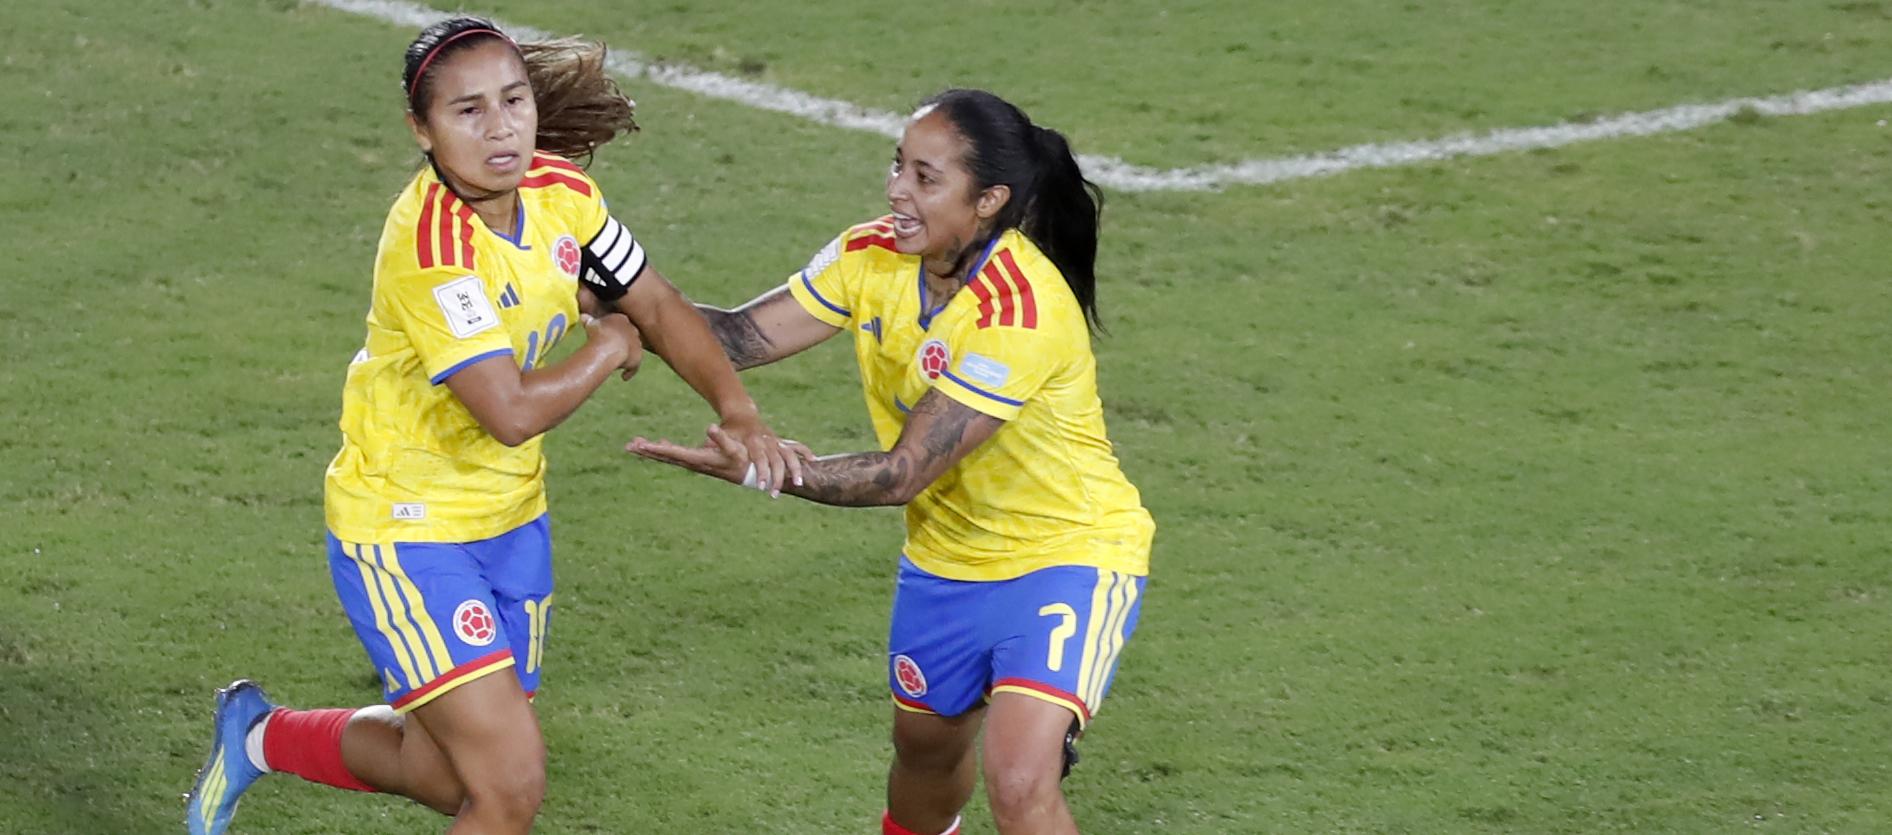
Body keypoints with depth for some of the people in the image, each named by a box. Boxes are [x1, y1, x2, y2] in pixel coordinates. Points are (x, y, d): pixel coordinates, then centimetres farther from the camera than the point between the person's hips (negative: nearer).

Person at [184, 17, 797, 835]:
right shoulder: (430, 246, -29)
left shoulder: (558, 190, -6)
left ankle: (263, 737, 40)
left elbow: (659, 308, 5)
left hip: (508, 518, 8)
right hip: (405, 530, -8)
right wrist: (609, 347, -14)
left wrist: (738, 411, -11)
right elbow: (512, 413, -32)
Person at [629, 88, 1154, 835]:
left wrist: (762, 470, -39)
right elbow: (748, 335, -14)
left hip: (1065, 556, -7)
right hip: (948, 557, 7)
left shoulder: (1019, 311, -32)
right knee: (925, 745, 25)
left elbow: (906, 472, -32)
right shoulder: (873, 256, -10)